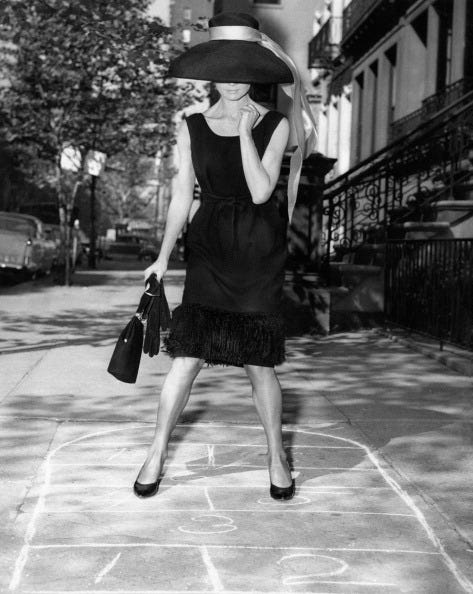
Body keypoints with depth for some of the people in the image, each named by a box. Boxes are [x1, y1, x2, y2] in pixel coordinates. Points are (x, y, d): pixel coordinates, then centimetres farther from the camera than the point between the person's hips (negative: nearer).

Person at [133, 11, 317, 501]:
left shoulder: (274, 125, 1)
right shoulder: (192, 128, 5)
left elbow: (260, 191, -11)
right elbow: (181, 197, 7)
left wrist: (245, 132, -14)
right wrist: (163, 257, 1)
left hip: (258, 251, -1)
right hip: (209, 246, 1)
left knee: (258, 361, 1)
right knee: (188, 355, -5)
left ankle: (276, 454, 19)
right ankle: (158, 452, 9)